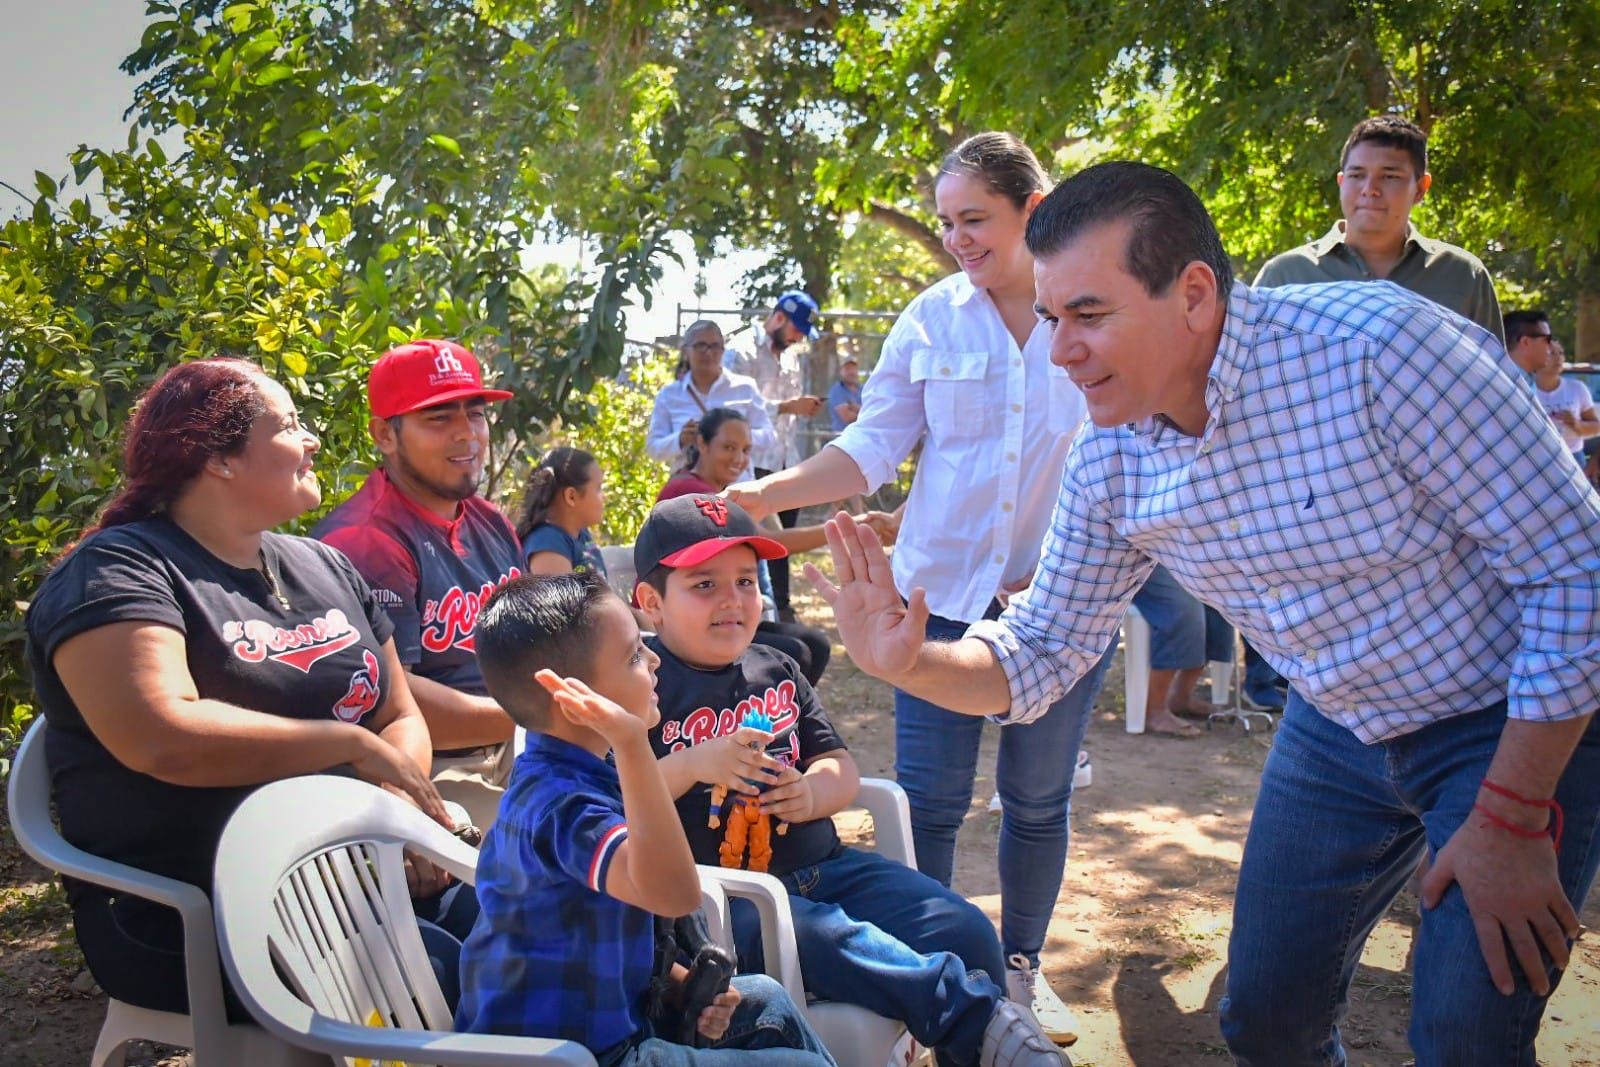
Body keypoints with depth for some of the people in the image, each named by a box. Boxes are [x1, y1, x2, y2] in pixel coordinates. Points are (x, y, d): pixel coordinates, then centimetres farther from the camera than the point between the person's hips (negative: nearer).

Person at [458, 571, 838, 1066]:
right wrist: (631, 744, -51)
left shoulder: (561, 776, 5)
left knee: (765, 1001, 20)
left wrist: (683, 984, 4)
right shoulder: (560, 802, -27)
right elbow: (674, 893, -45)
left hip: (605, 1018, 10)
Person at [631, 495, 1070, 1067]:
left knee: (964, 930, -10)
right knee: (829, 940, -36)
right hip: (722, 895, -6)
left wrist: (814, 791, -6)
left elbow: (841, 768, 17)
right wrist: (693, 766, -24)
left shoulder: (777, 670, 15)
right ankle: (980, 1015, -33)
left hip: (822, 866, 7)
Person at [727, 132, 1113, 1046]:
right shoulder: (935, 317, 0)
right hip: (944, 588, 1)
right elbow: (874, 447, -1)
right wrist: (770, 493, -14)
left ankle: (1022, 964, 33)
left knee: (1038, 799, 13)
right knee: (930, 797, 4)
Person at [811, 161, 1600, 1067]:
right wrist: (906, 661, -22)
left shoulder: (1378, 348, -30)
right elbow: (1042, 651, -1)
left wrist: (1511, 821, -21)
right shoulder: (1108, 464, -11)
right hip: (1338, 729, 5)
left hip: (1522, 721, -5)